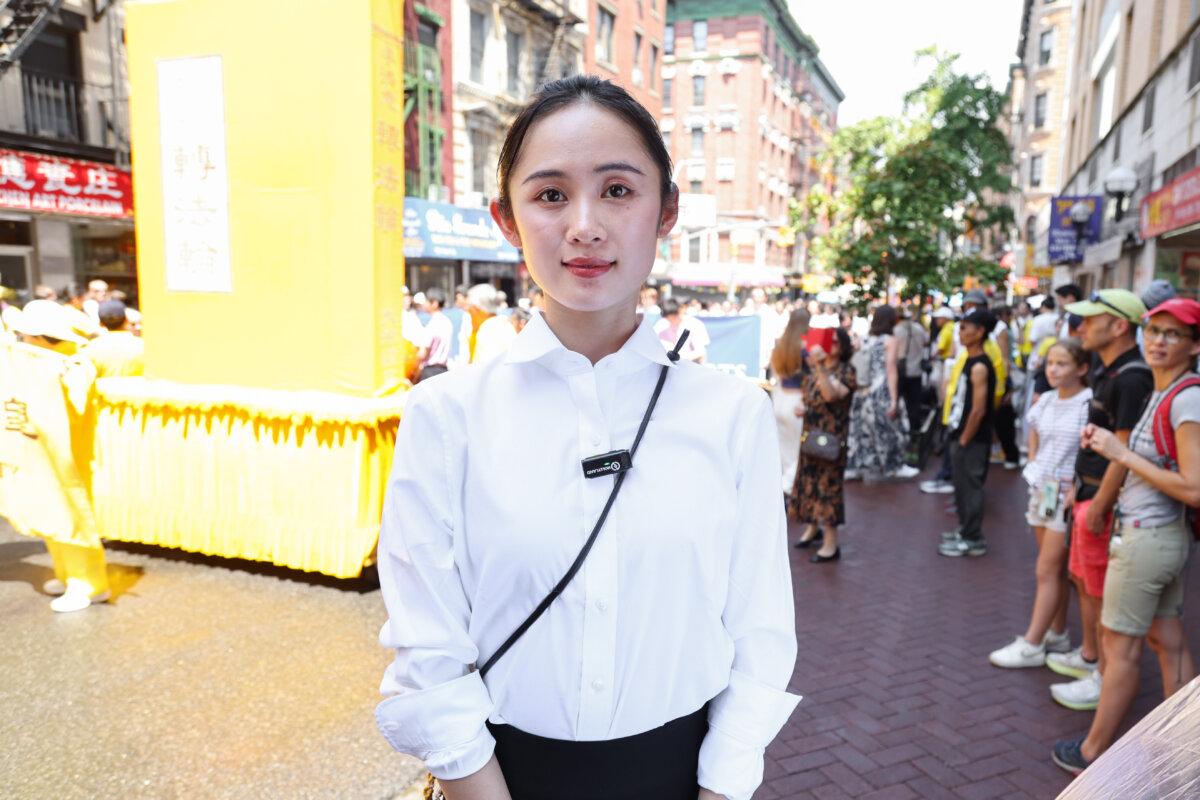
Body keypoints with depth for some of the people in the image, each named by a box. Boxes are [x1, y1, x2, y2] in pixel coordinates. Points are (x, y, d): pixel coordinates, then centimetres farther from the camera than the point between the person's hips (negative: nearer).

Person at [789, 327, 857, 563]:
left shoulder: (846, 371, -9)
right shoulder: (812, 369, 8)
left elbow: (830, 395, -26)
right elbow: (803, 394, 19)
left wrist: (820, 366, -30)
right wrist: (800, 406, -3)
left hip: (832, 437, -6)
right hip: (810, 434, 6)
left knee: (828, 483, -5)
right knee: (808, 480, 15)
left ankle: (831, 544, 2)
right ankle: (813, 526, 35)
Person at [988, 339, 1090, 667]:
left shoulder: (1090, 403, -15)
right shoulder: (1046, 400, 7)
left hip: (1068, 495, -7)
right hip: (1041, 490, 7)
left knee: (1047, 571, -2)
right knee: (1056, 569, 16)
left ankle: (1031, 646, 4)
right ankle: (1057, 635, 27)